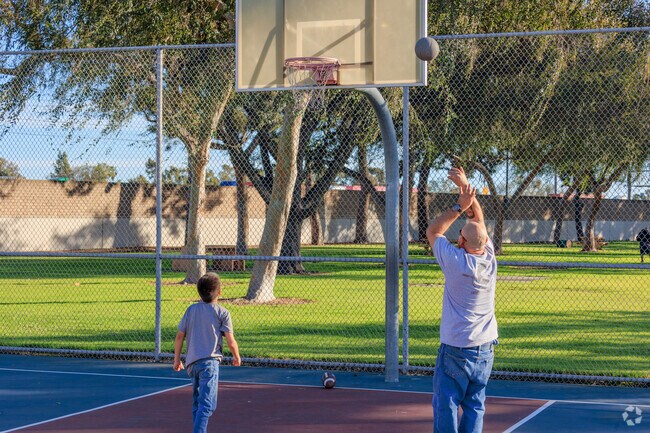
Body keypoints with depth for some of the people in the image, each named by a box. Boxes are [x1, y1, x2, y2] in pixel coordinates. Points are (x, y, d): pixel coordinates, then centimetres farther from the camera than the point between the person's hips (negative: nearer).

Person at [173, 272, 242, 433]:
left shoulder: (191, 310, 11)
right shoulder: (222, 312, 0)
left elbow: (179, 336, 10)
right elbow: (230, 341, -2)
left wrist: (177, 359, 21)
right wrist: (237, 357, 16)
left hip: (192, 362, 5)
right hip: (210, 362, -5)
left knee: (197, 402, 19)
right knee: (207, 404, -13)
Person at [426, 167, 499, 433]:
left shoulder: (456, 261, -16)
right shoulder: (489, 258, -3)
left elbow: (433, 231, -1)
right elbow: (479, 219, 9)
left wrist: (459, 207, 0)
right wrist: (466, 187, 9)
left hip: (456, 351, -5)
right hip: (485, 349, 5)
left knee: (446, 405, 1)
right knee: (475, 406, 10)